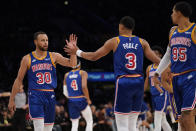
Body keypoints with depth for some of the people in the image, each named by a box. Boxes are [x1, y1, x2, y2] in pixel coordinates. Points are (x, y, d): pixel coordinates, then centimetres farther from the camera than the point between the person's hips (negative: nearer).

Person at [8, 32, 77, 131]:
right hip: (35, 95, -3)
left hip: (50, 96, 3)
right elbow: (19, 80, 7)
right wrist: (11, 100, 6)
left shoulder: (54, 56, 7)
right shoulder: (27, 59, 3)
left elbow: (72, 64, 0)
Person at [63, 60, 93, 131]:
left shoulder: (66, 75, 8)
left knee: (74, 125, 11)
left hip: (71, 102, 4)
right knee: (89, 122, 11)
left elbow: (65, 92, 7)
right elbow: (84, 86, -18)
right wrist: (88, 99, -9)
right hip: (81, 101, -4)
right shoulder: (83, 73, -4)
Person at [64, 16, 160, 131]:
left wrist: (77, 52, 23)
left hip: (123, 82, -4)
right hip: (138, 82, 4)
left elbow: (94, 56, 7)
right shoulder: (142, 42, 8)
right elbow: (156, 60, 4)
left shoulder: (114, 41, 2)